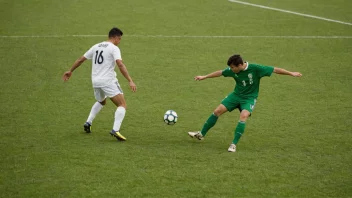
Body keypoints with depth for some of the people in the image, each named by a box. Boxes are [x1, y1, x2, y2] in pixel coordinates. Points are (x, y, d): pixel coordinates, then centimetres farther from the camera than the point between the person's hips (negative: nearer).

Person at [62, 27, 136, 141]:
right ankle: (115, 130, -25)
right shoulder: (114, 48, -6)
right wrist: (130, 81, -23)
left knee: (101, 102, 34)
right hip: (108, 81, -7)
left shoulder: (96, 47, 15)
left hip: (95, 81, 7)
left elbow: (81, 59, 20)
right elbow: (120, 64, -20)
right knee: (122, 105, -6)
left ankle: (88, 123, 24)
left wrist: (70, 71, 33)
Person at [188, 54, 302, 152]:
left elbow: (275, 70, -19)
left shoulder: (255, 68, -24)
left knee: (243, 116, -30)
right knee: (218, 111, -3)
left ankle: (234, 144, -22)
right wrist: (204, 77, 13)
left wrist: (291, 73, -18)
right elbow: (220, 73, 6)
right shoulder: (232, 71, -11)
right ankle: (201, 134, 11)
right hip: (236, 95, 4)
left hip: (249, 98, -4)